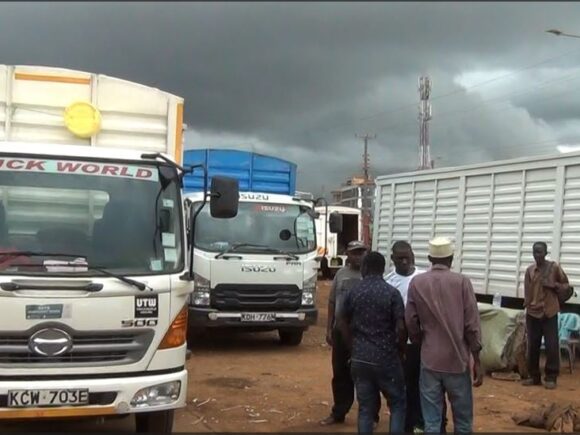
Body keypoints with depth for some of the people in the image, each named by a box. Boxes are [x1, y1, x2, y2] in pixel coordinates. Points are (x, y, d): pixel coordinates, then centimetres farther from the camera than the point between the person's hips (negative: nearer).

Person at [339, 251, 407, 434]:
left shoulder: (354, 292, 4)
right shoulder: (391, 293, -8)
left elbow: (342, 323, 13)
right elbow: (401, 328, -12)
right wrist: (400, 350, 4)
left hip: (360, 359, 3)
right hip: (386, 358, -3)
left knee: (365, 407, 10)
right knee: (398, 403, 12)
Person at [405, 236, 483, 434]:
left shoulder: (416, 283, 1)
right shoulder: (462, 282, -5)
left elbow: (411, 323, 4)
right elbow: (472, 324, -7)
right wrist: (477, 361, 0)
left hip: (429, 360, 2)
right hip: (457, 360, -1)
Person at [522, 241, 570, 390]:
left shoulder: (554, 267, -2)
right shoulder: (529, 270, 3)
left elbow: (566, 284, 8)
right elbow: (527, 292, 8)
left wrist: (554, 285, -11)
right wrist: (527, 307, 6)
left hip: (550, 312, -2)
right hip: (532, 313, 2)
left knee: (552, 346, -3)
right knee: (532, 346, 6)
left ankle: (551, 377, 8)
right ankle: (534, 376, 17)